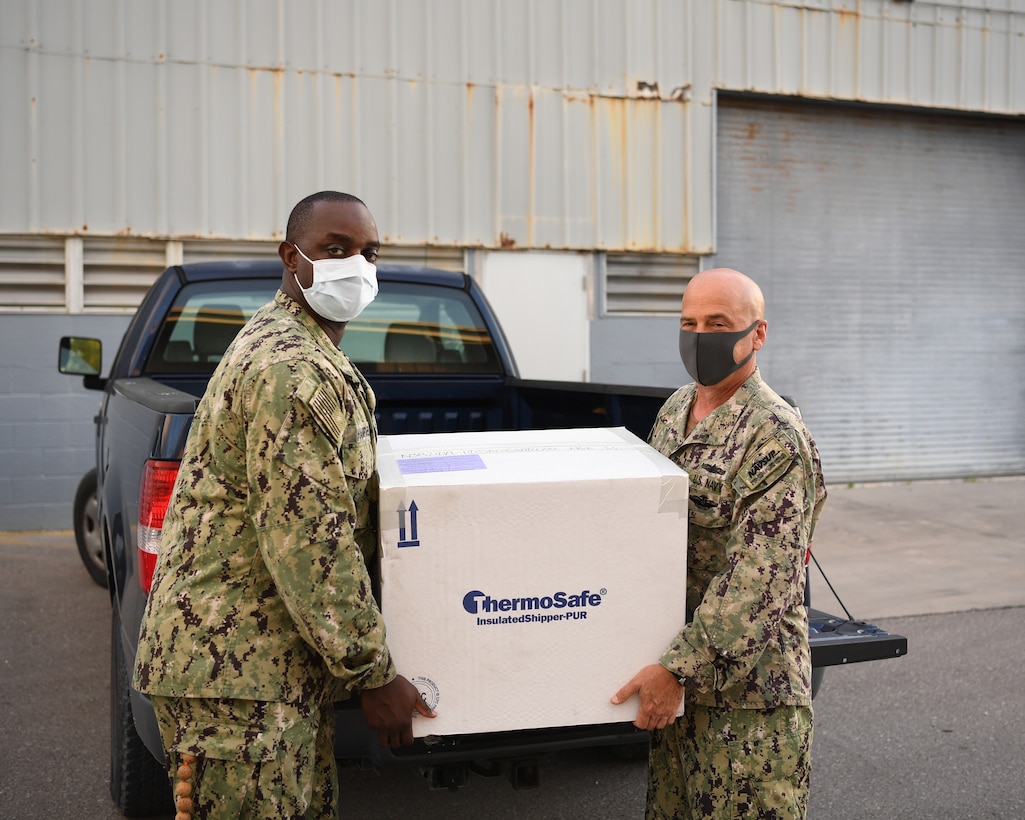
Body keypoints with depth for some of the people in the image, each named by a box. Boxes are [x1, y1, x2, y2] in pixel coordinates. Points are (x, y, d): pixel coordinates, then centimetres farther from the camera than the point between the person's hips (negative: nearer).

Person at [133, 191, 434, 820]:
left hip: (279, 661, 11)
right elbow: (311, 541, -23)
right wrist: (376, 675, -16)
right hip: (236, 665, -11)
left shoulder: (279, 341, 17)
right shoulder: (296, 370, -19)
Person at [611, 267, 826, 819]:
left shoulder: (776, 438, -17)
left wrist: (679, 669, -24)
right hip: (674, 685, 8)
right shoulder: (675, 410, 9)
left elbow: (758, 581, -23)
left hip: (748, 693, -8)